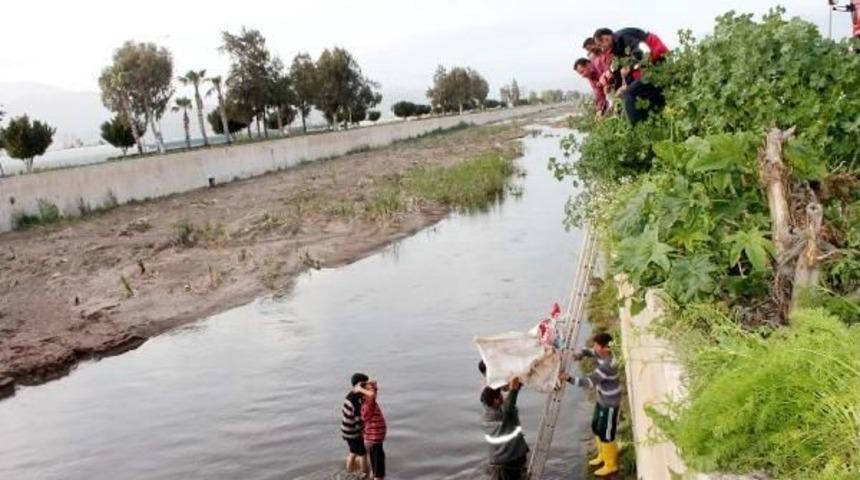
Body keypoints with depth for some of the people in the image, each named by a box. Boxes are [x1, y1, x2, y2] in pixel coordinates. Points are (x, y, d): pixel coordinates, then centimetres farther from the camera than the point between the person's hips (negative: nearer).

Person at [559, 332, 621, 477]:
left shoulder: (606, 365, -34)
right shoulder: (602, 353, -7)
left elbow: (589, 382, -38)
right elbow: (589, 351, 12)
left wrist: (569, 378, -43)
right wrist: (580, 354, -11)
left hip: (610, 403, -9)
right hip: (602, 399, 9)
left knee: (606, 434, 4)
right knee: (596, 427, 22)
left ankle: (611, 465, 24)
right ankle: (603, 455, 43)